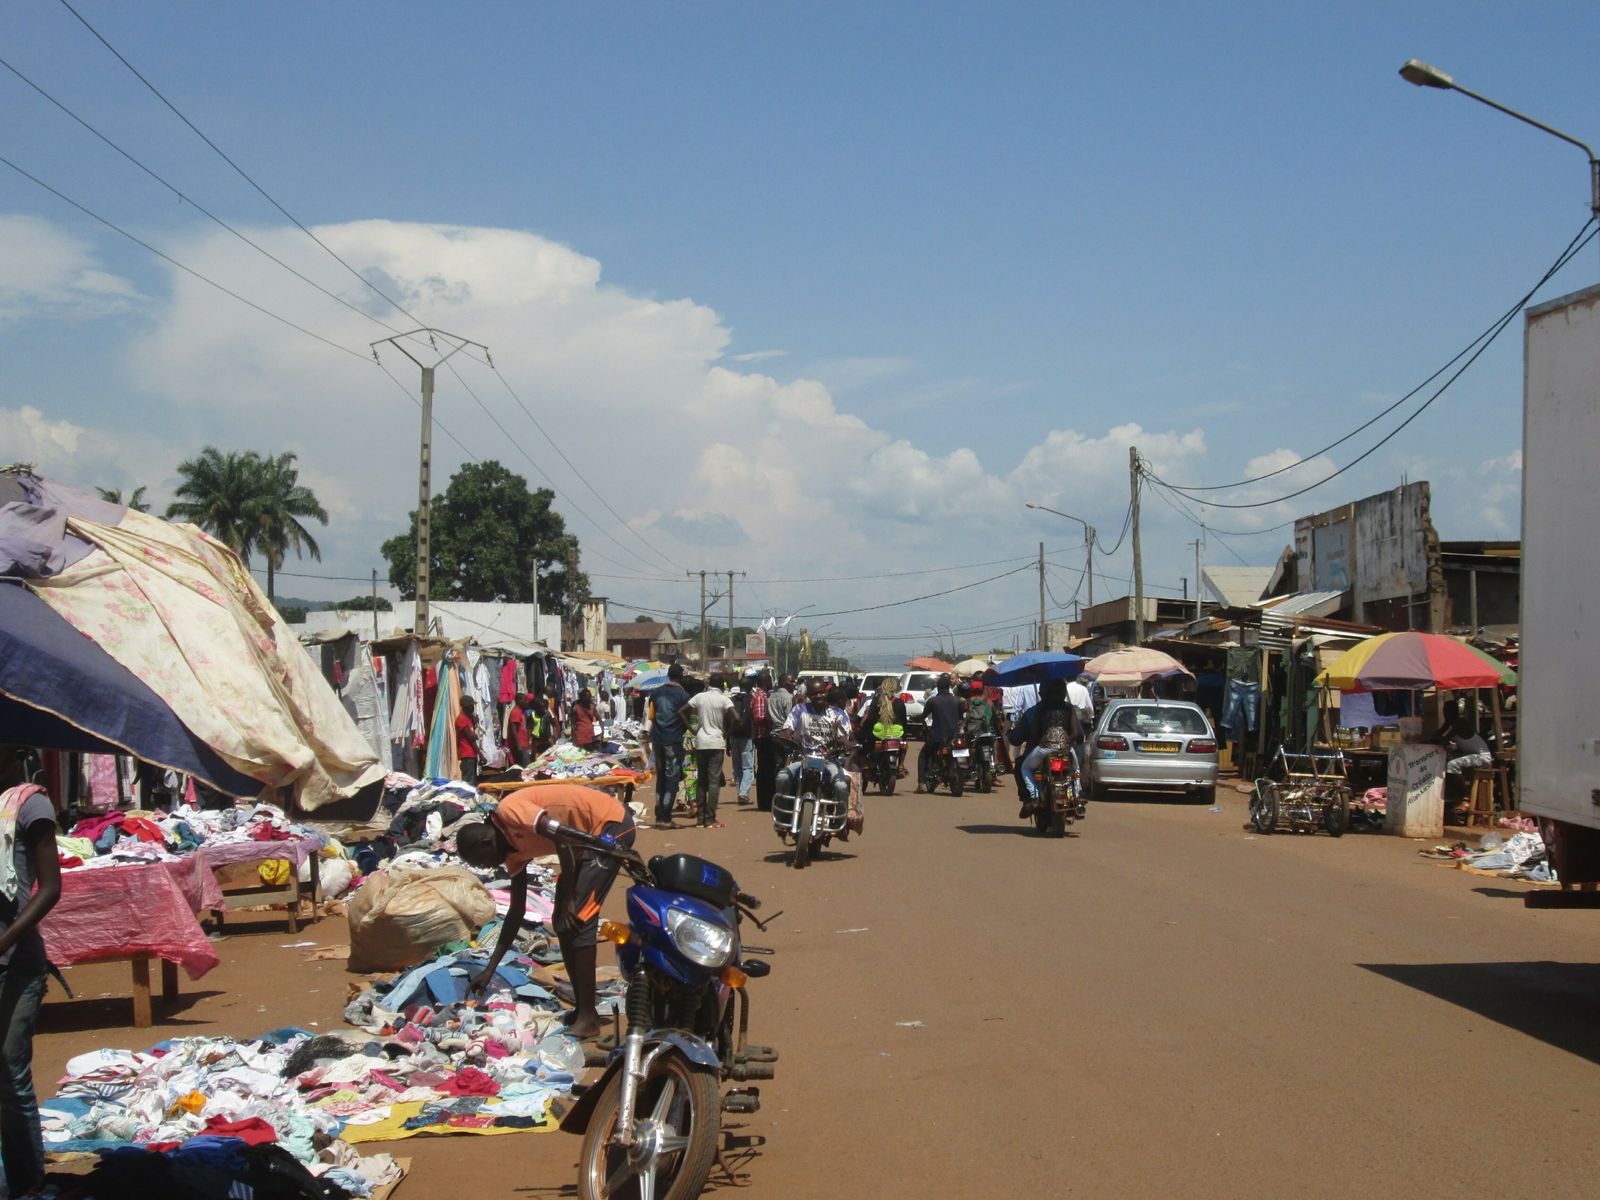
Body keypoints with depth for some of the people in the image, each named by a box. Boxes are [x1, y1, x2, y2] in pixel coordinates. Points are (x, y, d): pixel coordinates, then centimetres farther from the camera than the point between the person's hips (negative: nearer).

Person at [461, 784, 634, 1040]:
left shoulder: (509, 811, -17)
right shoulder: (513, 850, 9)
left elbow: (562, 836, -26)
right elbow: (517, 911, 15)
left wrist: (567, 899, -19)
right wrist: (490, 969, 18)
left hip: (611, 824, -10)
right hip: (588, 839, 10)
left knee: (576, 919, -14)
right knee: (562, 922, 9)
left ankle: (588, 1018, -13)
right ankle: (581, 1009, 15)